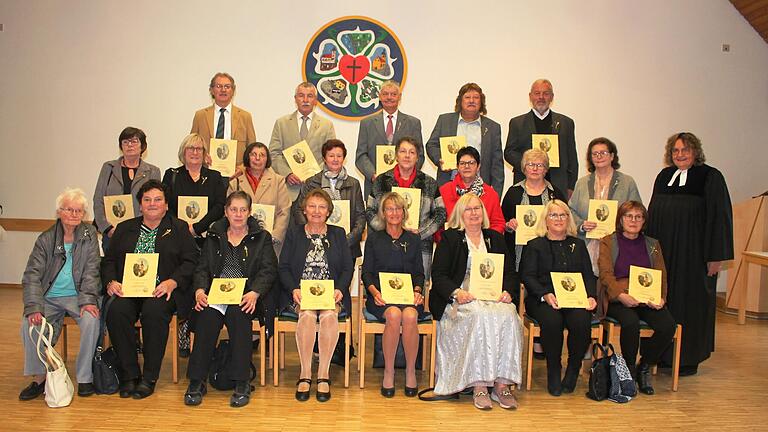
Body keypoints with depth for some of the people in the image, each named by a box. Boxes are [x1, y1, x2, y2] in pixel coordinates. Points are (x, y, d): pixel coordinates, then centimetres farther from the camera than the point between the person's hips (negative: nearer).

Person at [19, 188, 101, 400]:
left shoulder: (89, 235, 2)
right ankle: (38, 377, -6)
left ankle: (85, 377, -15)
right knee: (29, 323, -24)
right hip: (50, 297, 2)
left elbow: (91, 272, -3)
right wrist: (34, 307, -19)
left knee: (91, 320, -29)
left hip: (78, 296, -1)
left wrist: (88, 300, -17)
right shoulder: (45, 239, 3)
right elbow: (32, 275, -4)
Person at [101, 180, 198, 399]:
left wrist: (172, 282, -15)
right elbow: (108, 260, 17)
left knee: (153, 312, -34)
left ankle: (149, 378, -20)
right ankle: (129, 374, -15)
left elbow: (190, 261, 2)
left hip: (162, 291, -3)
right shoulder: (125, 228, 22)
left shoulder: (179, 228, 12)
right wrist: (111, 282, -4)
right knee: (116, 312, -28)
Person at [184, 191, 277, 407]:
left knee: (237, 314, -34)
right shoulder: (214, 236, 21)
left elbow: (268, 270, 2)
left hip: (245, 297, -2)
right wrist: (200, 290, -8)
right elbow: (202, 268, 14)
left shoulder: (262, 238, 14)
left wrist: (254, 293, -17)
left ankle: (242, 383, -28)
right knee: (207, 315, -30)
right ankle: (196, 382, -22)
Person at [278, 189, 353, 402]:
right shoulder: (294, 233, 13)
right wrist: (294, 289, -12)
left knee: (329, 315, -32)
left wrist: (340, 289, -10)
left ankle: (323, 374, -23)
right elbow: (283, 267, 6)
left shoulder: (338, 233, 15)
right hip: (301, 294, 0)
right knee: (307, 314, -32)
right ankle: (305, 374, -23)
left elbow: (348, 268, 8)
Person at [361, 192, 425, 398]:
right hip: (381, 296, -1)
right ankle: (388, 372, -19)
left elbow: (419, 273, 15)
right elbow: (367, 272, 8)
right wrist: (375, 292, -11)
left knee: (410, 316, -33)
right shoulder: (374, 238, 14)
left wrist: (417, 290, -6)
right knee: (394, 315, -34)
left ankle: (410, 371, -16)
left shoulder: (414, 240, 18)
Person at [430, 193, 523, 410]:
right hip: (462, 298, -3)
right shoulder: (449, 238, 10)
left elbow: (511, 272, 17)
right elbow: (438, 275, 1)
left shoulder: (495, 238, 21)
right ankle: (479, 385, -29)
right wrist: (456, 292, -17)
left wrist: (508, 291, -6)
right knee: (482, 316, -34)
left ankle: (502, 383, -25)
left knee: (508, 316, -29)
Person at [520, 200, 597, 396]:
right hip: (542, 300, -2)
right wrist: (545, 295, -17)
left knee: (582, 320, -31)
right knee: (552, 320, -35)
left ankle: (573, 370, -8)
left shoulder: (578, 245, 24)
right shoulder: (535, 245, 13)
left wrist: (591, 296, -4)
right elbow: (527, 276, 1)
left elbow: (589, 275, 17)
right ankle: (553, 372, -14)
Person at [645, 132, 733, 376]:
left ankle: (689, 359, 16)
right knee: (663, 301, 8)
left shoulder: (710, 177, -4)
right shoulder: (663, 176, 11)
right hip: (663, 251, 5)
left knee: (690, 301, 3)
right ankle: (663, 354, 21)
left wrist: (716, 256, -13)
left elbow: (720, 216, -9)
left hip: (694, 252, -5)